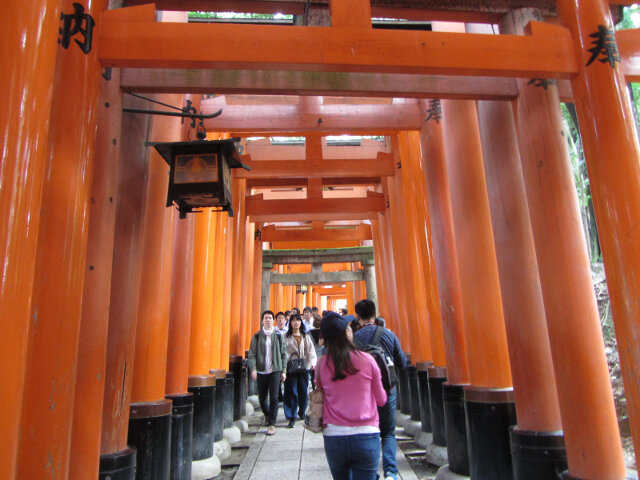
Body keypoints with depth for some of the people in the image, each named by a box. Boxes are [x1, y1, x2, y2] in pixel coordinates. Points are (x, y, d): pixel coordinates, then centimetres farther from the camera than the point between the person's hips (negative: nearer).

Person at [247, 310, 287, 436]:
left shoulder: (279, 336, 3)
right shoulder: (257, 337, 1)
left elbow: (283, 354, 6)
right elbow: (252, 355, -3)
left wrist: (283, 371, 2)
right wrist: (253, 369, -17)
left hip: (275, 370, -1)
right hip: (261, 371, 1)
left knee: (274, 398, -6)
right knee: (262, 398, 11)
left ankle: (272, 424, 6)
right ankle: (267, 415, 39)